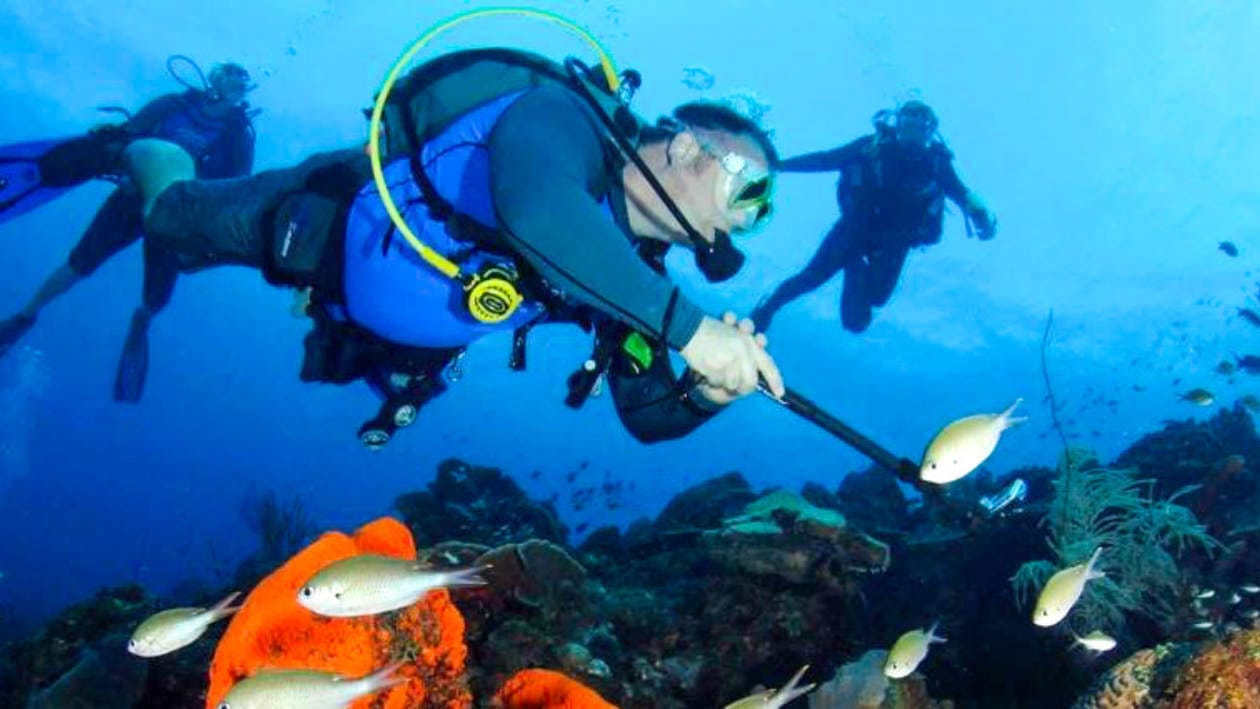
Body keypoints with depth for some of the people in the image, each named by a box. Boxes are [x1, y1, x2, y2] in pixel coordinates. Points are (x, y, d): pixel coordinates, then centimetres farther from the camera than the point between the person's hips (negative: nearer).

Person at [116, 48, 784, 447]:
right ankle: (149, 157, 56)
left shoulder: (633, 268, -16)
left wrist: (709, 392, -36)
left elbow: (647, 416, -14)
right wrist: (688, 326, -64)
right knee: (174, 215, 21)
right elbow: (534, 206, -62)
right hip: (318, 213, -6)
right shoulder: (562, 120, -37)